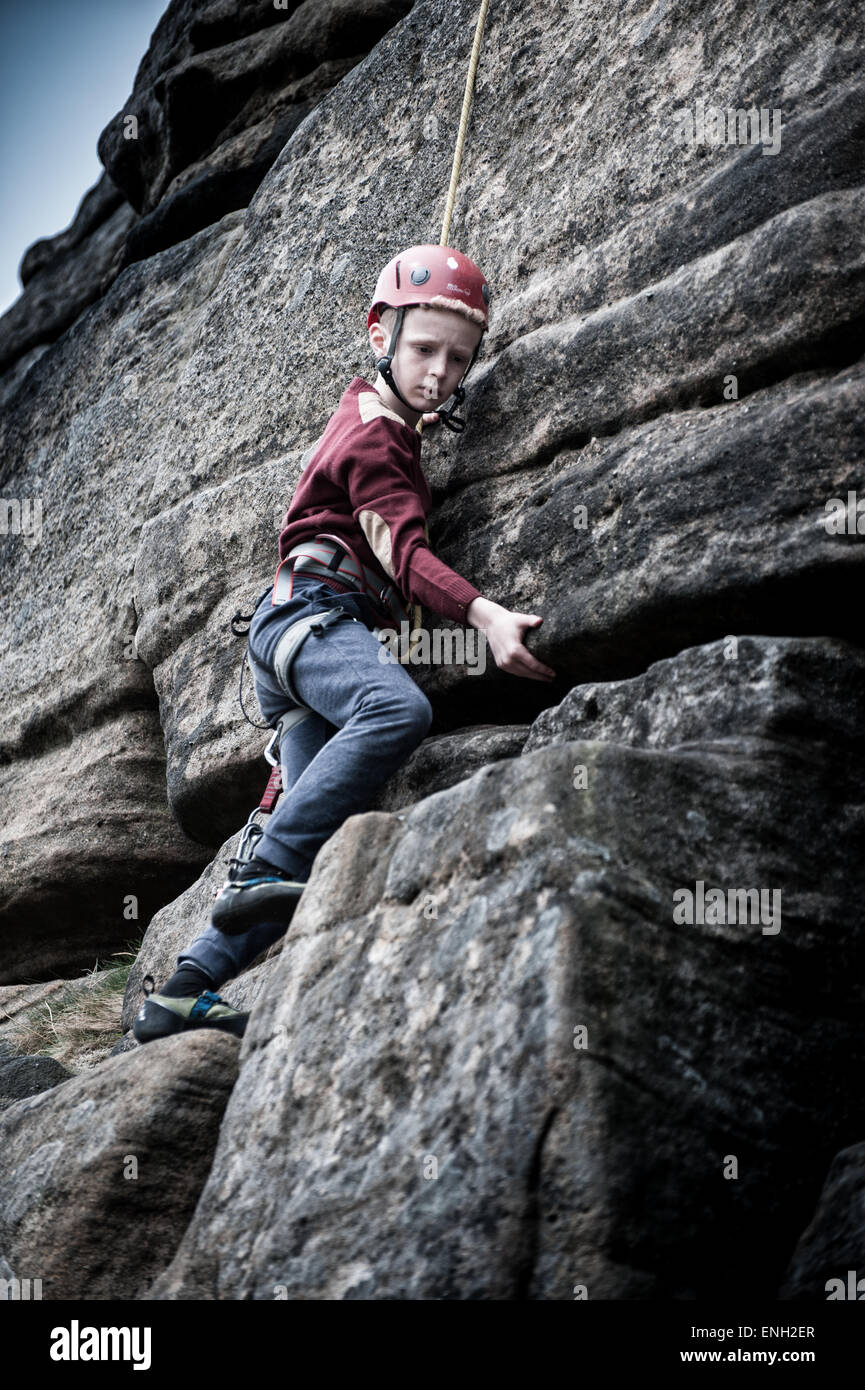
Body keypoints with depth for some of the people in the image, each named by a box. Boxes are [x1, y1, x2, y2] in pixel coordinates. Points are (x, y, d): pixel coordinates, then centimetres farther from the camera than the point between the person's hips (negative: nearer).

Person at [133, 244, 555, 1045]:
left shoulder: (370, 409, 24)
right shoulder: (375, 438, -6)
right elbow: (402, 547, -20)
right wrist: (483, 614, -34)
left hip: (303, 625, 10)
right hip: (311, 608, -10)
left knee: (319, 835, -2)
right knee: (400, 709, -39)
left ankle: (184, 993, -5)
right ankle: (268, 870, -36)